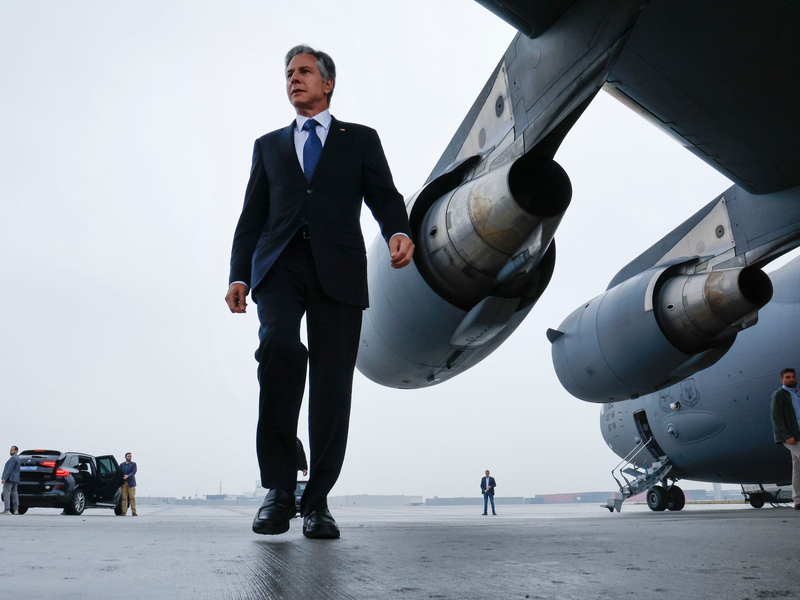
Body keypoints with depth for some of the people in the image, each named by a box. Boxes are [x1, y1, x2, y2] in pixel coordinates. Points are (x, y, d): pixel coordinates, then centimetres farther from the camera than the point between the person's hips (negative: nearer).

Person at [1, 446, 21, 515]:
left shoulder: (13, 458, -13)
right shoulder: (17, 458, 18)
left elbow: (10, 469, -20)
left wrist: (4, 478, -21)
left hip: (9, 478, -10)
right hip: (15, 479, 10)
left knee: (6, 493, -10)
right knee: (14, 494, 8)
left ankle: (6, 510, -15)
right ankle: (16, 510, 6)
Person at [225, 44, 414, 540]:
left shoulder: (361, 140, 20)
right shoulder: (269, 145, 26)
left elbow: (384, 197, 8)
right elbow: (252, 217, 20)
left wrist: (399, 232, -16)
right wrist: (239, 276, 6)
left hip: (338, 270, 0)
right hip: (280, 265, 1)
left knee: (332, 381, -6)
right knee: (279, 345, -26)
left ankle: (318, 501, 5)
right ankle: (279, 486, -15)